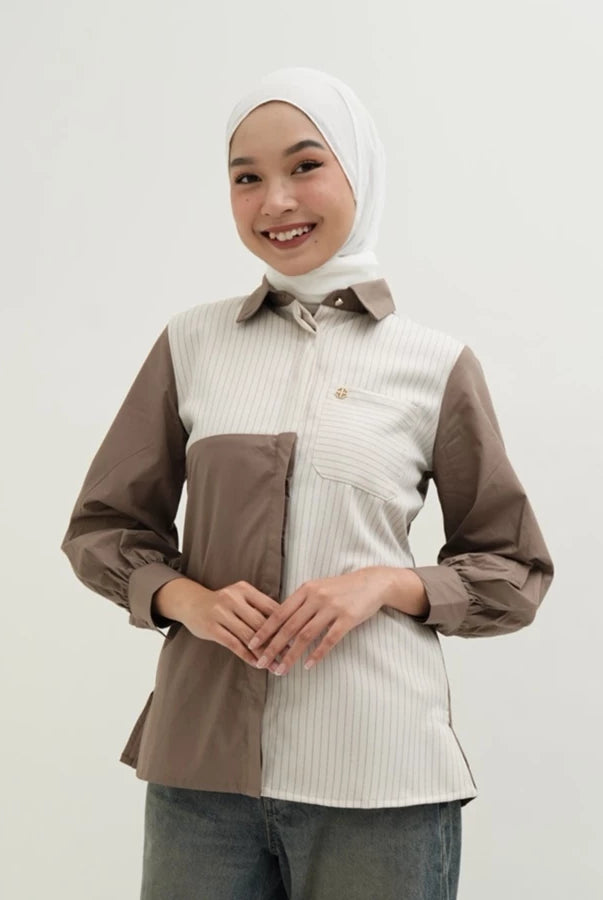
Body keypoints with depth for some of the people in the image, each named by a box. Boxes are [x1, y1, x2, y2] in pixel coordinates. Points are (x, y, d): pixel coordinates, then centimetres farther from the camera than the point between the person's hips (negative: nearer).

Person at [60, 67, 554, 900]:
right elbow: (103, 526, 10)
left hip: (379, 771, -1)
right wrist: (185, 598, -9)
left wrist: (386, 584, -11)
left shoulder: (436, 365, 0)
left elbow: (514, 573, 6)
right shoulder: (191, 345, 4)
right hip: (202, 762, 1)